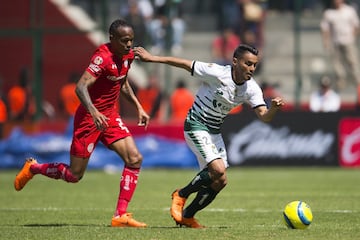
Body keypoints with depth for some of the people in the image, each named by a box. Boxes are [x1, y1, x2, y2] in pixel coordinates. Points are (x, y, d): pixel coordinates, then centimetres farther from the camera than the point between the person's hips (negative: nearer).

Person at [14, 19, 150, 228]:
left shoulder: (128, 55, 3)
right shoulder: (103, 57, -23)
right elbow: (81, 87, -31)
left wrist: (138, 107, 17)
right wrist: (94, 113, -45)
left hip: (110, 116, 8)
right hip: (89, 117, -8)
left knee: (135, 159, -10)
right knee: (74, 175, 1)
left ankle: (121, 216, -6)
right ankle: (32, 168, 29)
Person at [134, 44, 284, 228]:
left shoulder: (251, 89, -8)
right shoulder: (217, 73, -23)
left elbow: (264, 116, -15)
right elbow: (184, 64, -15)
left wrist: (274, 108, -38)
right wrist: (152, 58, -12)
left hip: (214, 131, 7)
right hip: (196, 125, -7)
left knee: (219, 182, 3)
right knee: (218, 170, -23)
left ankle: (187, 216, 21)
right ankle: (181, 195, 0)